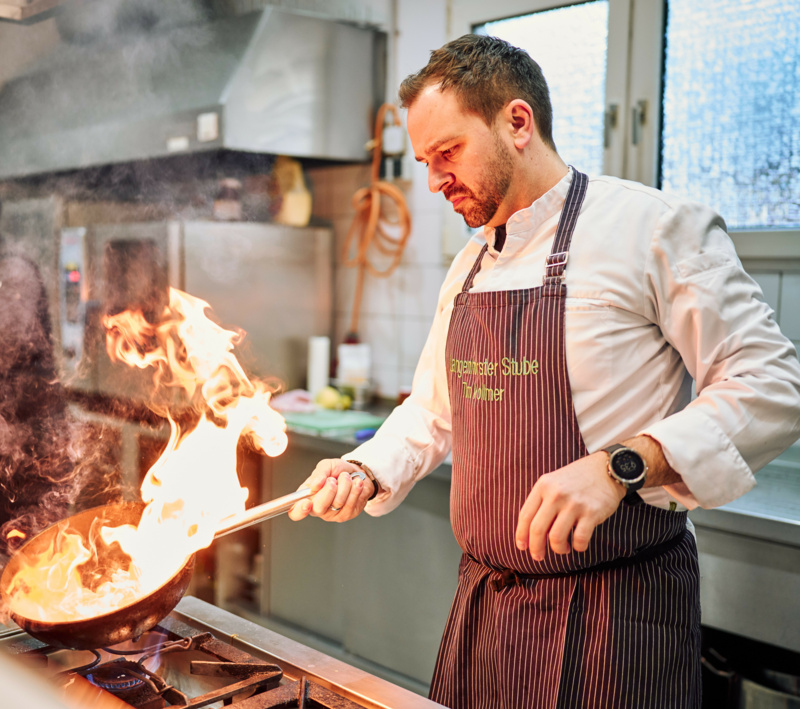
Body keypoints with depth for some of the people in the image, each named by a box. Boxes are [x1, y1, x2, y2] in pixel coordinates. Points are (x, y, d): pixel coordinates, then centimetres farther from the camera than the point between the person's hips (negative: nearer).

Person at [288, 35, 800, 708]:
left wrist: (621, 467, -26)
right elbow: (434, 409, 20)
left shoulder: (654, 226, -11)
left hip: (616, 601, -6)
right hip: (484, 596, 7)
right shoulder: (470, 266, 12)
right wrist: (366, 472, 2)